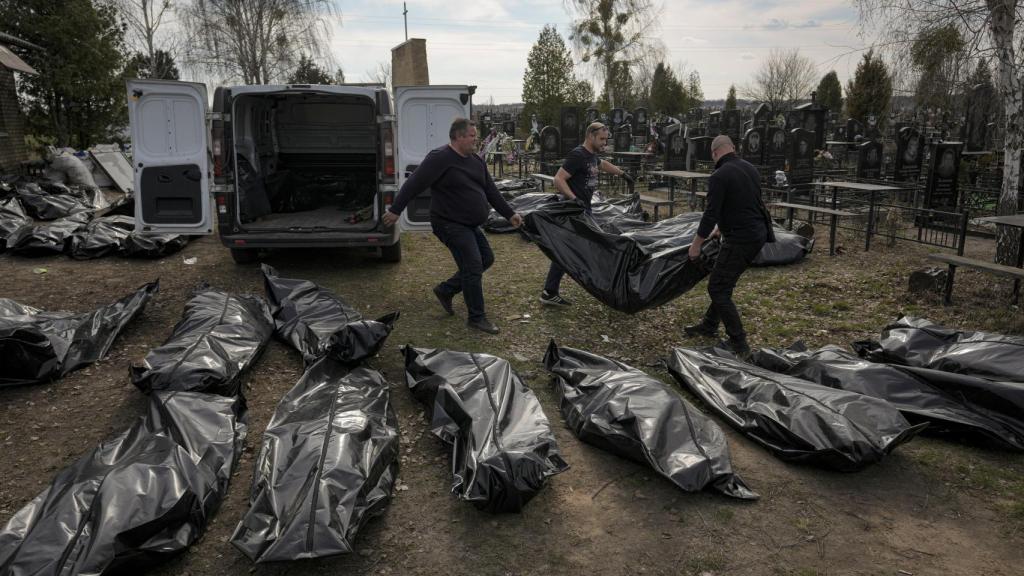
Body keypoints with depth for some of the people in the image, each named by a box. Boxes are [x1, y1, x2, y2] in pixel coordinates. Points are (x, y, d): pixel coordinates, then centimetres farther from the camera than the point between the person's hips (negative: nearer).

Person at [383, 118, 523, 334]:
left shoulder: (476, 161, 10)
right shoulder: (440, 158, -16)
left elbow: (491, 191, 16)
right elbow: (413, 185, -17)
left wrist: (509, 214, 15)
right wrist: (395, 210, -17)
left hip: (470, 225, 9)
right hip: (451, 224, -9)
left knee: (486, 259, 13)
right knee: (473, 267, -10)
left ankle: (446, 290, 25)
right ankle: (476, 318, 3)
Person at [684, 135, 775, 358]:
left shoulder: (720, 176, -16)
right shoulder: (750, 168, 13)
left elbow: (711, 213, -18)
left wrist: (696, 244, -6)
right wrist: (723, 226, 37)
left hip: (740, 239, -9)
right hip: (758, 233, 9)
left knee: (718, 288, -2)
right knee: (723, 282, 22)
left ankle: (739, 345, -2)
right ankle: (709, 326, 35)